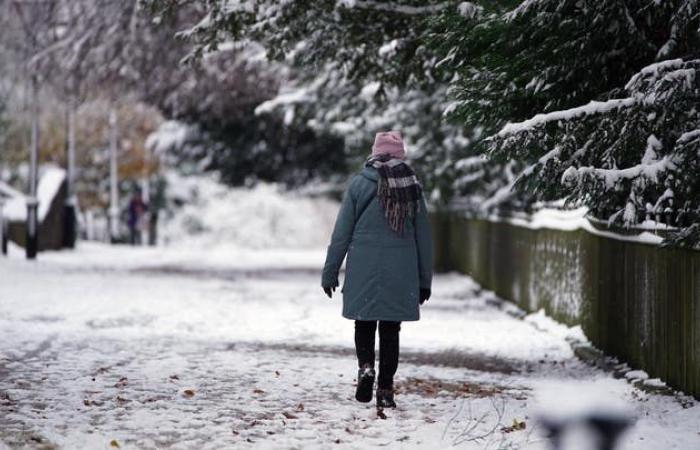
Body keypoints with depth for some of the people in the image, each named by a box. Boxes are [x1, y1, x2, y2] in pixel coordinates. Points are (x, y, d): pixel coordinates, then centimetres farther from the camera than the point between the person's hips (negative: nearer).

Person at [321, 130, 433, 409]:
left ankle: (365, 366, -12)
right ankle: (385, 391, 6)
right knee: (390, 329, 7)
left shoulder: (359, 184, -2)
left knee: (364, 324, 13)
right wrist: (425, 280, 15)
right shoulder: (412, 187, 4)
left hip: (363, 269, -1)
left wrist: (330, 272, 6)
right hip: (401, 271, 1)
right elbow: (423, 237, 8)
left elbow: (342, 232, -2)